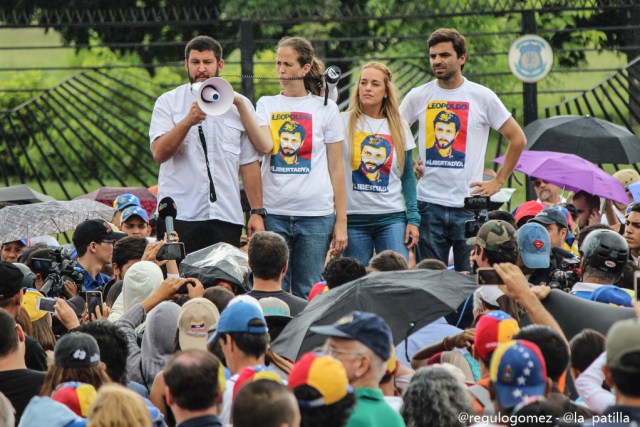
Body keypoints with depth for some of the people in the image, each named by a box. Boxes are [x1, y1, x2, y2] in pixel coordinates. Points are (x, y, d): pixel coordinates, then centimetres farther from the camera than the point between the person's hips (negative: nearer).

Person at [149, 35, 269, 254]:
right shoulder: (168, 102, 6)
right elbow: (159, 153, -8)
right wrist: (188, 121, -22)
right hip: (179, 215, -2)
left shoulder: (239, 104, 12)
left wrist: (257, 212, 4)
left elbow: (249, 162, 10)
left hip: (226, 217, 2)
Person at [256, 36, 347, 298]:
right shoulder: (266, 105, 11)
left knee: (308, 294, 0)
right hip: (273, 213, 1)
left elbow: (336, 168, 6)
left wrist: (341, 221, 2)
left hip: (316, 215, -1)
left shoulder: (325, 108, 6)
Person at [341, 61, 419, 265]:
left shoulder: (399, 127, 9)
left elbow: (408, 176, 12)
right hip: (354, 218, -1)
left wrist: (413, 218, 2)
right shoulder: (344, 123, 2)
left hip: (392, 218, 1)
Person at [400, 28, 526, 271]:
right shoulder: (418, 96, 5)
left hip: (469, 205, -1)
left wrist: (498, 182, 2)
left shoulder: (482, 97, 1)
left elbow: (517, 139, 7)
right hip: (429, 204, 1)